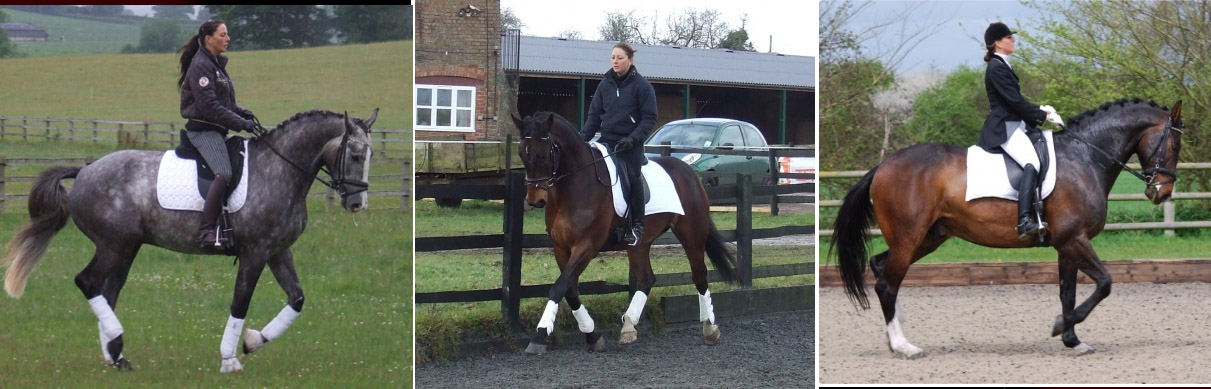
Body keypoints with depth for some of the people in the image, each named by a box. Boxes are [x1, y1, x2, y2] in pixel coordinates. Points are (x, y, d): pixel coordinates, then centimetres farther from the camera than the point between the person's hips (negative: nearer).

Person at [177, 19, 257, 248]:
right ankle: (206, 233, -33)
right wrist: (241, 124, -17)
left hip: (217, 131, 11)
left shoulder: (217, 64, 18)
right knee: (224, 173, -28)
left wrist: (242, 112, 6)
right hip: (203, 130, -11)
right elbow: (210, 106, -19)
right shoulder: (201, 65, -12)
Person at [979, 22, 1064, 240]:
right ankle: (1024, 221, -41)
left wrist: (1040, 110, 10)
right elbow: (1015, 101, -17)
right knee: (1032, 164, -29)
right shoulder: (996, 68, -13)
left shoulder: (1002, 66, 19)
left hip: (1013, 125, 11)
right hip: (1004, 128, -11)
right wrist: (1043, 115, -11)